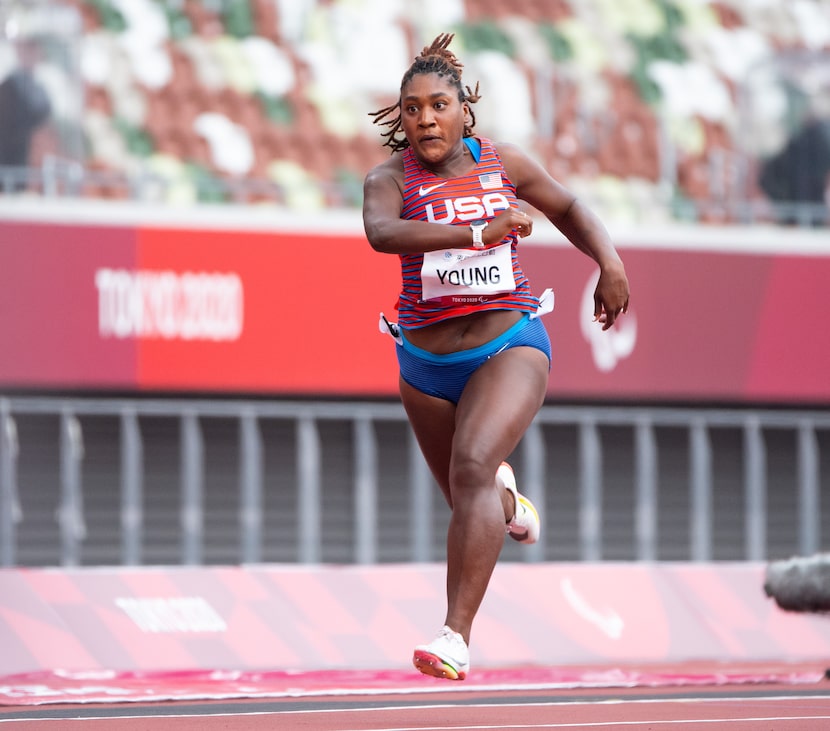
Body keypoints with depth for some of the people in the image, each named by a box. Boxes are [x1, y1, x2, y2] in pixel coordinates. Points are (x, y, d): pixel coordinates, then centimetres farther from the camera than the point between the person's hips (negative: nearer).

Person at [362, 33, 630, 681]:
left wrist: (610, 264, 3)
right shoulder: (390, 179, -8)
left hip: (510, 345, -2)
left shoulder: (502, 164, 0)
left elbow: (567, 207, 19)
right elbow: (382, 232, -31)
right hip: (427, 364, 2)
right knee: (466, 500, 17)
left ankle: (455, 638, -30)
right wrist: (477, 235, -41)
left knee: (472, 469, -26)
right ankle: (507, 499, 58)